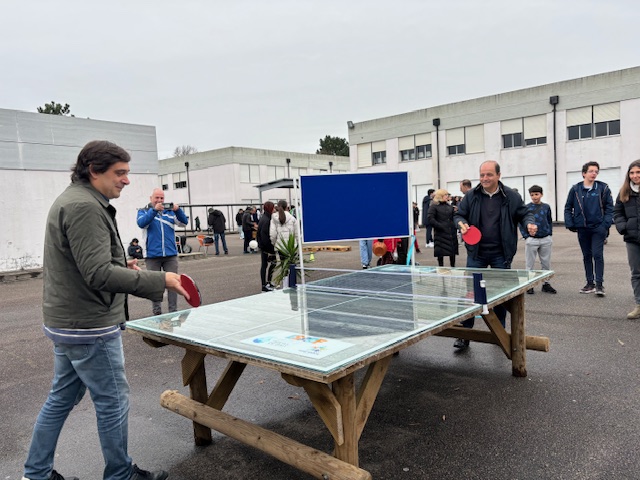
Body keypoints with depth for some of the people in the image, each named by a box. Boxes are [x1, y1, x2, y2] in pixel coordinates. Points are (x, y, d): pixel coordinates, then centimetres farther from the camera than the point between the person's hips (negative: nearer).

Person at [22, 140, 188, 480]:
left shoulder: (72, 200, 12)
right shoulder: (85, 207, -22)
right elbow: (99, 274, -28)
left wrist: (121, 264, 5)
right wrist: (159, 280, -27)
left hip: (65, 322, 10)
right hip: (89, 327, -10)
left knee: (62, 398, 21)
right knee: (113, 401, 5)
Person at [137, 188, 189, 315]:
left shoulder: (170, 211, 13)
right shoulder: (144, 211, 8)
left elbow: (184, 222, 1)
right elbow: (141, 223, -13)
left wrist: (178, 210, -17)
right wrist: (154, 210, -24)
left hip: (171, 254, 2)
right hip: (152, 255, -2)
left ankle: (173, 311, 7)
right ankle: (156, 311, 14)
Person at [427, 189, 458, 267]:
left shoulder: (449, 206, 14)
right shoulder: (434, 206, -4)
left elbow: (453, 218, 18)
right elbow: (430, 219, -13)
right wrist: (441, 226, -15)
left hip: (452, 233, 5)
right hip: (441, 234, -5)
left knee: (453, 252, 9)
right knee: (440, 253, 1)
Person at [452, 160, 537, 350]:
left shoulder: (511, 197, 0)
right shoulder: (471, 196, 1)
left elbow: (524, 213, 9)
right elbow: (458, 214, 7)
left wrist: (530, 223, -13)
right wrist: (462, 224, -15)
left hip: (501, 254, 0)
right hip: (476, 253, 0)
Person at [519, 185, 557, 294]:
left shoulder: (546, 207, 5)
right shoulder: (526, 208, -3)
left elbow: (550, 221, 15)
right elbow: (521, 223, -1)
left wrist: (549, 234, 6)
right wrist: (526, 236, -8)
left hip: (546, 240, 3)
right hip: (531, 240, -3)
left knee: (546, 264, 10)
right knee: (530, 265, 3)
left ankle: (546, 284, 21)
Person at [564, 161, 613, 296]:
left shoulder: (603, 188, -2)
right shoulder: (575, 189, 2)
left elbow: (609, 207, -1)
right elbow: (568, 208, 7)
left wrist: (606, 224, -11)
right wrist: (570, 224, -2)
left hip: (598, 228, -2)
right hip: (582, 229, 3)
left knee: (597, 255, -7)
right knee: (587, 256, 10)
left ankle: (599, 284, 0)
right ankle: (590, 284, 20)